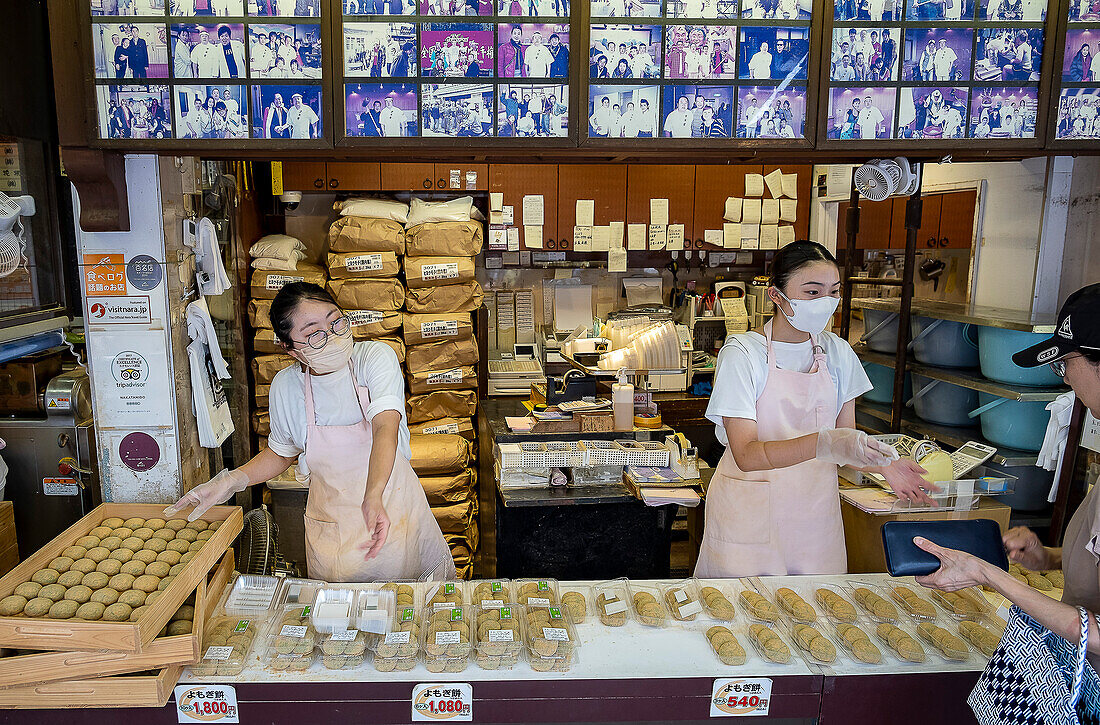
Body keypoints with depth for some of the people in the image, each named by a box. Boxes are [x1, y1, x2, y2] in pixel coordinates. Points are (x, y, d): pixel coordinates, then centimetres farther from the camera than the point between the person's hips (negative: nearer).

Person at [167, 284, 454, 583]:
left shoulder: (375, 357, -16)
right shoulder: (285, 385, -7)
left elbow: (386, 427, -31)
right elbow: (280, 453, 11)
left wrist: (373, 497, -48)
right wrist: (229, 481, -6)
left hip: (395, 511, -1)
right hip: (330, 528, 2)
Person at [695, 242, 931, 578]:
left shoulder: (838, 353, 2)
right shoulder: (743, 353, -13)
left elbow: (846, 440, 6)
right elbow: (746, 455, -21)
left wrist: (882, 463, -14)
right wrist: (822, 444, -34)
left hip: (815, 512, 4)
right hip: (750, 516, -4)